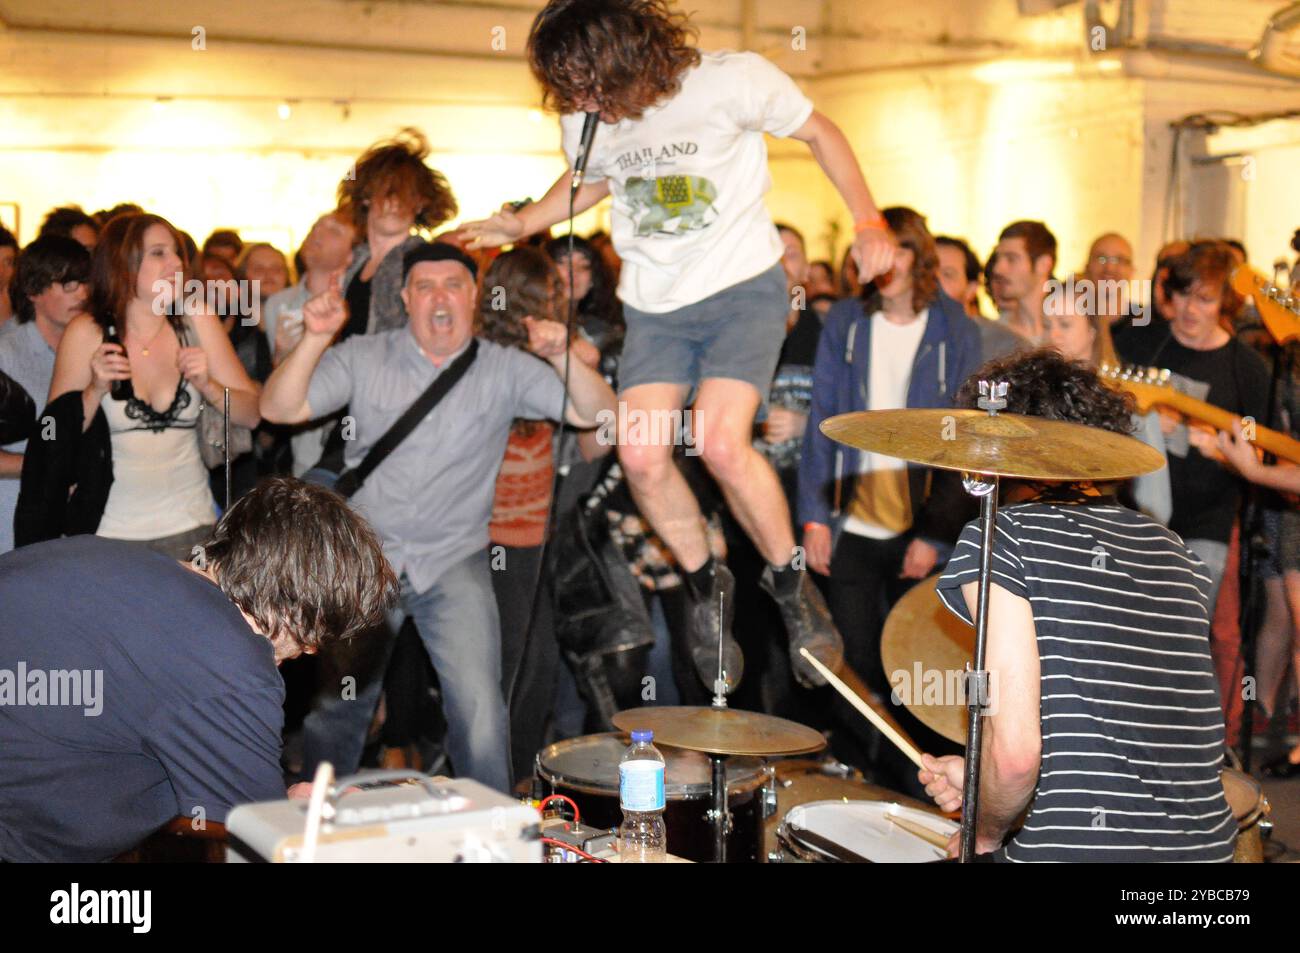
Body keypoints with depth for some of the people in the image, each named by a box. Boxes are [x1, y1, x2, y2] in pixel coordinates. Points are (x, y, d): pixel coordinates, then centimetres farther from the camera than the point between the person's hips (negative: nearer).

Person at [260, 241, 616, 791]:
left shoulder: (505, 369, 0)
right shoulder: (363, 358, 1)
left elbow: (595, 413, -5)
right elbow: (280, 409, -6)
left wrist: (564, 358, -24)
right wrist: (314, 339, -20)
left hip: (454, 563, -1)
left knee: (481, 716, -14)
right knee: (331, 710, 6)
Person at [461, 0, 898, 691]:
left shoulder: (729, 82, -17)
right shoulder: (581, 120, -4)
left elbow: (820, 134, -2)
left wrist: (870, 222, -13)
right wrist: (521, 225, 4)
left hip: (742, 285, -4)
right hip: (655, 302, 4)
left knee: (720, 443, -23)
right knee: (641, 458, -13)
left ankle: (790, 582, 2)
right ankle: (706, 585, 14)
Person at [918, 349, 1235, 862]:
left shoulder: (997, 536, -6)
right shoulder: (1176, 553, 12)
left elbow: (1015, 751, -14)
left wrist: (986, 832, 5)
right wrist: (980, 779, 20)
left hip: (1075, 849, -6)